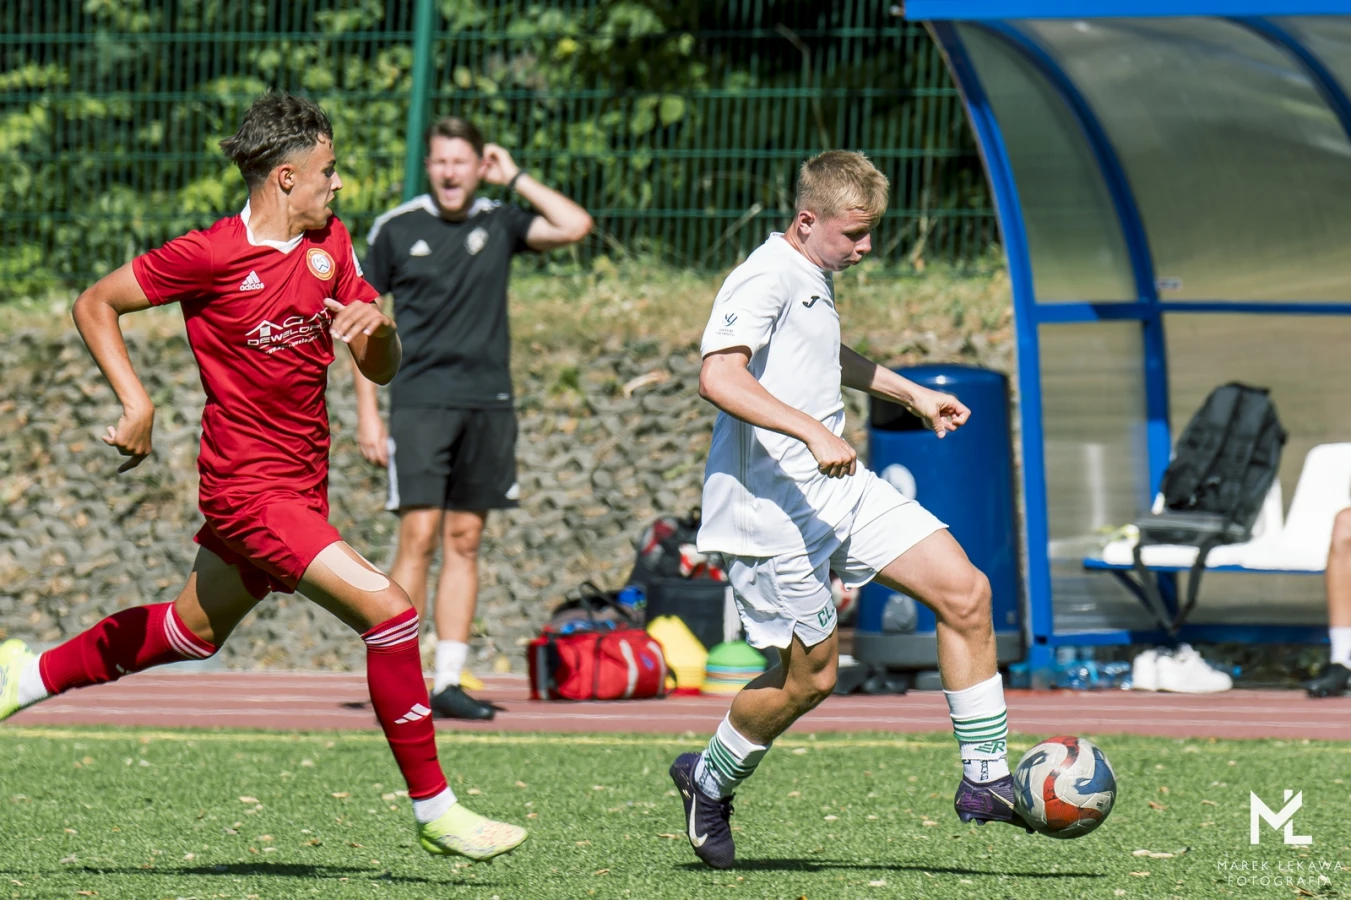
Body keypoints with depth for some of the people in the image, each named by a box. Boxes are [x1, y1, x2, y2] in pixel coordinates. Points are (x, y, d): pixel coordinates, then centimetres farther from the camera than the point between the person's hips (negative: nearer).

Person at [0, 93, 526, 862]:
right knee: (388, 610, -18)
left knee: (193, 632, 23)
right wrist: (137, 403, -15)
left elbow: (382, 368, 8)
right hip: (251, 487, -8)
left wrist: (376, 324, -15)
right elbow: (95, 305, -4)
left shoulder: (330, 244, 6)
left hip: (302, 486, 8)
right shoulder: (211, 255, -14)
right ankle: (434, 810, -12)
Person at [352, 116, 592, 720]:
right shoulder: (396, 230, 2)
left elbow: (575, 226, -7)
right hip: (420, 402, -3)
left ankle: (449, 681, 7)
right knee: (419, 538, -10)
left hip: (488, 405, 3)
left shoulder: (498, 224, 7)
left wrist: (514, 178, 0)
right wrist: (367, 414, 1)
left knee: (464, 541, 5)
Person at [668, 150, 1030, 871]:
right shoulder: (766, 278, -16)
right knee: (810, 678, -1)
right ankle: (709, 780, 26)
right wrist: (812, 431, -38)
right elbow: (719, 377, -31)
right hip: (772, 507, -9)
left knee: (965, 592, -3)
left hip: (837, 488, 9)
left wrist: (909, 393, 39)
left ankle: (985, 781, 1)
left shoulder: (816, 277, 15)